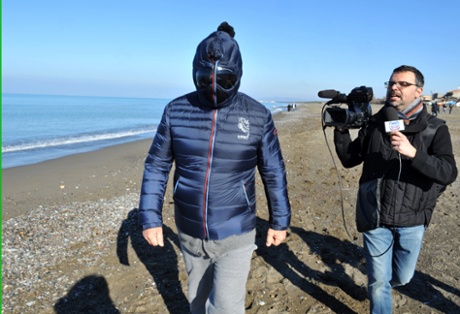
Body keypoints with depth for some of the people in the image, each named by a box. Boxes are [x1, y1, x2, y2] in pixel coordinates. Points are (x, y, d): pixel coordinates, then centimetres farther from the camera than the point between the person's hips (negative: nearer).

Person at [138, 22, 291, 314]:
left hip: (235, 236, -2)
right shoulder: (176, 111, -7)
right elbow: (157, 166, 0)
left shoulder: (258, 116, -11)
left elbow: (274, 172, -3)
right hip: (189, 233, 3)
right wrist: (150, 217, -2)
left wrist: (279, 221, 3)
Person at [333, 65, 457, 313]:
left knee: (401, 277, 21)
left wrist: (413, 153, -35)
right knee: (378, 281, 10)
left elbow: (448, 173, -20)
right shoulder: (374, 124, -3)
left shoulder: (435, 129, -8)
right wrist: (341, 129, -14)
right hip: (375, 218, 0)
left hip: (411, 220, 0)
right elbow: (348, 160, 0)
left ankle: (382, 283, 54)